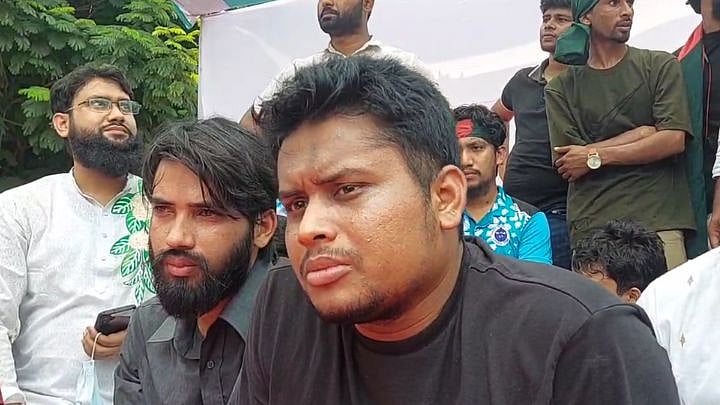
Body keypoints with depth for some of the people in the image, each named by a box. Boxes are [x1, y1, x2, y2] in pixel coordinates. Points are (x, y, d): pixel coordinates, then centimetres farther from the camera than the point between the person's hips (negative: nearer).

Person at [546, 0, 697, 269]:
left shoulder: (660, 66, 11)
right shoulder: (561, 88, 12)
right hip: (590, 230, 1)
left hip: (658, 222, 0)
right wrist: (643, 134, -3)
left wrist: (595, 157, -3)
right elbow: (568, 165, 1)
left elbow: (674, 140, -2)